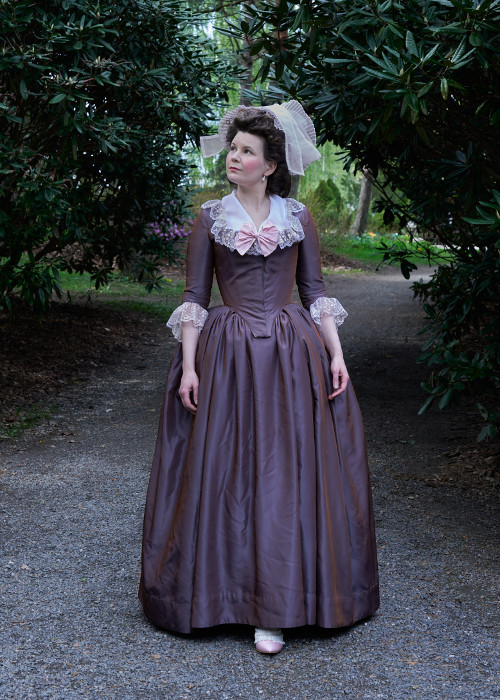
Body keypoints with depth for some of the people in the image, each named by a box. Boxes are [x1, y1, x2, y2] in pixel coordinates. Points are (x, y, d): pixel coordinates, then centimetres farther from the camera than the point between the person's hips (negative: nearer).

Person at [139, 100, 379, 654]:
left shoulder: (298, 217, 7)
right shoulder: (210, 218, 5)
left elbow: (315, 293, 9)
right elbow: (194, 298, 2)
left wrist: (336, 355, 0)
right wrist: (189, 366, -6)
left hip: (292, 357, 1)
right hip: (226, 357, 0)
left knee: (287, 471, -1)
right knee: (223, 470, 1)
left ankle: (274, 607, 7)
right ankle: (226, 590, 16)